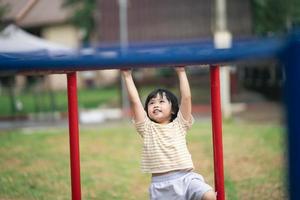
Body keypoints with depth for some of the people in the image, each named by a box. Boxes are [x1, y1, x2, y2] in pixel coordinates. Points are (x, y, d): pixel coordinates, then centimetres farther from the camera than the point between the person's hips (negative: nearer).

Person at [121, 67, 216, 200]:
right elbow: (134, 101, 2)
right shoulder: (147, 128, 9)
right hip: (160, 185, 0)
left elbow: (186, 97, 3)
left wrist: (181, 72, 6)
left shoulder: (179, 125, 11)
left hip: (185, 178, 0)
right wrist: (127, 75, 5)